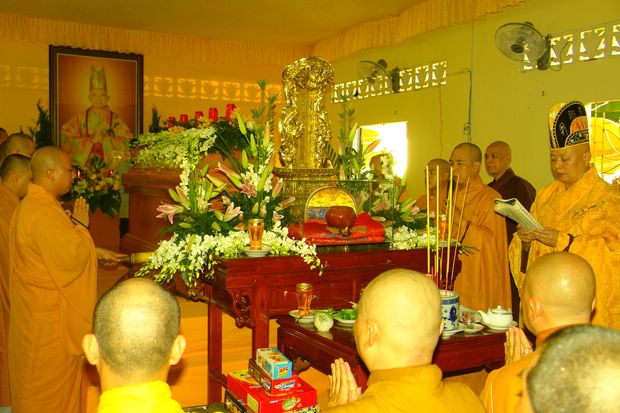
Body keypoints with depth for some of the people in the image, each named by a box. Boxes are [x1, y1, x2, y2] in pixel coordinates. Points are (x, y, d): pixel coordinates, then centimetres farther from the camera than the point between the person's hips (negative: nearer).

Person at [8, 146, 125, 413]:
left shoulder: (34, 204, 9)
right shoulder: (43, 213, -25)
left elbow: (61, 248, 19)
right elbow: (72, 258, -27)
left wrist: (99, 253, 15)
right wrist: (80, 225, -12)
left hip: (41, 311, 10)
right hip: (48, 316, -10)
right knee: (51, 383, 6)